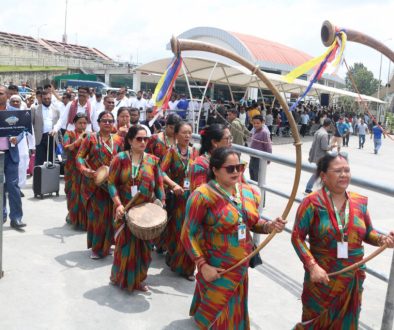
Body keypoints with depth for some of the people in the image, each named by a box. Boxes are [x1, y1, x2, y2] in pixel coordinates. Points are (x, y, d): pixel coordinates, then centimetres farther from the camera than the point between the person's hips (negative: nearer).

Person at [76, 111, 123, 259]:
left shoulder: (118, 140, 7)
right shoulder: (91, 138, -2)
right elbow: (80, 156, -5)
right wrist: (84, 170, -22)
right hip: (94, 182, -3)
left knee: (109, 213, 5)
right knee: (97, 213, 0)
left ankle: (105, 245, 24)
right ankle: (96, 246, 16)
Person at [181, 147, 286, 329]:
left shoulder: (249, 193, 0)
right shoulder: (203, 195, -20)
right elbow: (188, 234, -16)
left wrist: (270, 226, -8)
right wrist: (202, 266, -20)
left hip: (241, 266, 6)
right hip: (215, 269, -6)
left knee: (235, 312, 23)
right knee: (216, 312, 12)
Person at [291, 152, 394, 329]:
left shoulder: (360, 202, 0)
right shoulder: (312, 202, -14)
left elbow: (368, 233, 10)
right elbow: (297, 237, -13)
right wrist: (312, 266, -21)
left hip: (352, 279, 4)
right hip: (322, 278, -4)